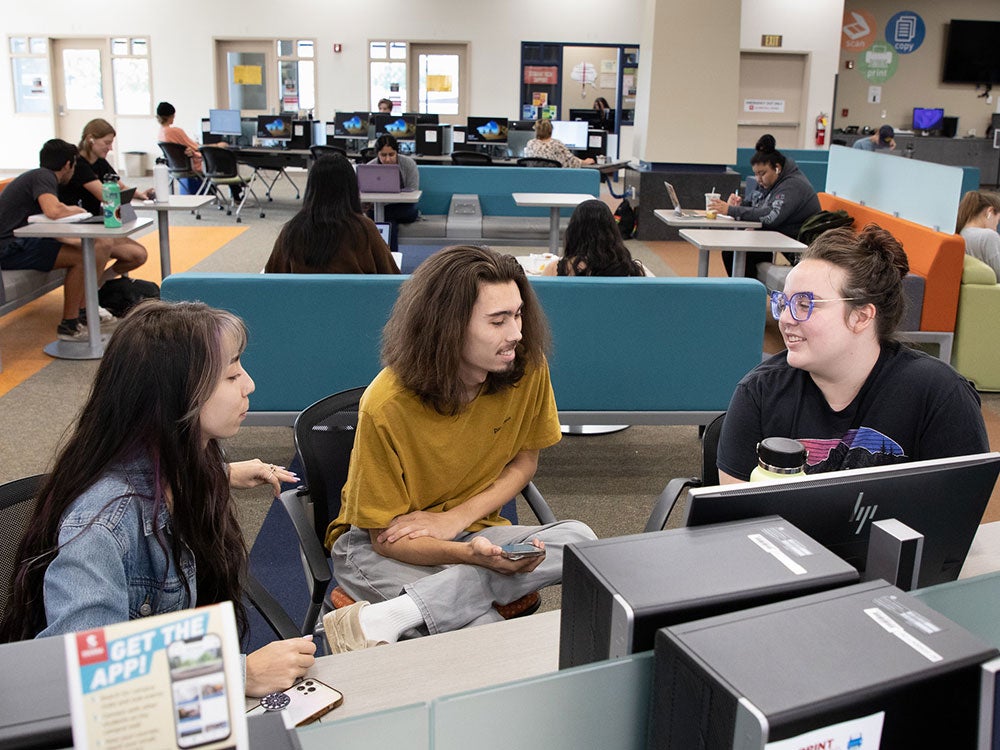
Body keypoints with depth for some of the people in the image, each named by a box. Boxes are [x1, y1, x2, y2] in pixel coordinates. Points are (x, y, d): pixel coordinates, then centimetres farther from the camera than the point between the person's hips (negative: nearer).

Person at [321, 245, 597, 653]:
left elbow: (524, 460, 4)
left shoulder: (527, 367, -13)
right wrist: (471, 554, -36)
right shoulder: (387, 406, -24)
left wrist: (458, 517, -14)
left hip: (472, 530, 7)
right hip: (375, 545, -6)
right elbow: (386, 537, -16)